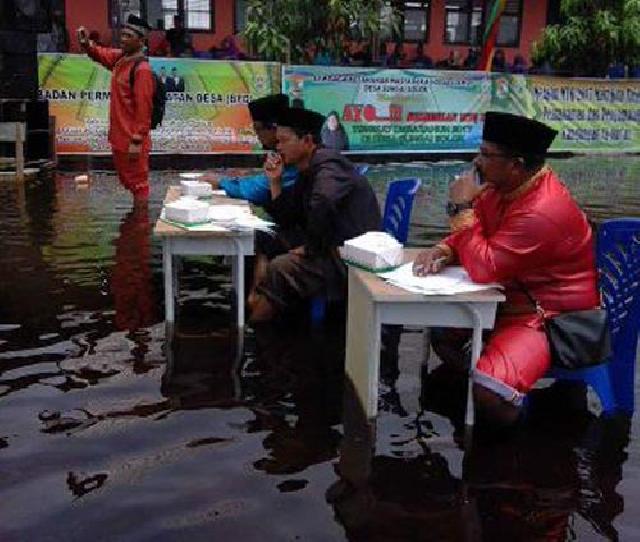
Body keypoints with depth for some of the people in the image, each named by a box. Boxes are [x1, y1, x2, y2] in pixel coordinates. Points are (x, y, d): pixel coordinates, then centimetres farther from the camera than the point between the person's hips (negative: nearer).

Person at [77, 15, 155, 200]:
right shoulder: (120, 58, 7)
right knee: (127, 179, 20)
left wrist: (137, 141, -23)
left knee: (138, 182, 0)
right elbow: (101, 54, 26)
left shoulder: (142, 69, -19)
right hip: (119, 137, 9)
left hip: (132, 141, -9)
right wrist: (86, 43, 3)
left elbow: (143, 109, -21)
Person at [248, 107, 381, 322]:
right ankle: (253, 303, 4)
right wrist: (275, 181, 8)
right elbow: (285, 220, 19)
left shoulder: (328, 163, -15)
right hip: (330, 248, 11)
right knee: (266, 243, 12)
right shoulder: (307, 173, 15)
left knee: (280, 268, -24)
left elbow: (322, 204, -36)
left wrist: (311, 248, -23)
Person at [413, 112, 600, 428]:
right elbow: (471, 235, 11)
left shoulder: (543, 212, -29)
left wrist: (460, 207, -24)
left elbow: (483, 268, -31)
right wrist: (443, 251, -12)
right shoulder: (502, 186, -1)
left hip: (553, 317, -10)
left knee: (488, 395, -26)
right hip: (511, 299, 10)